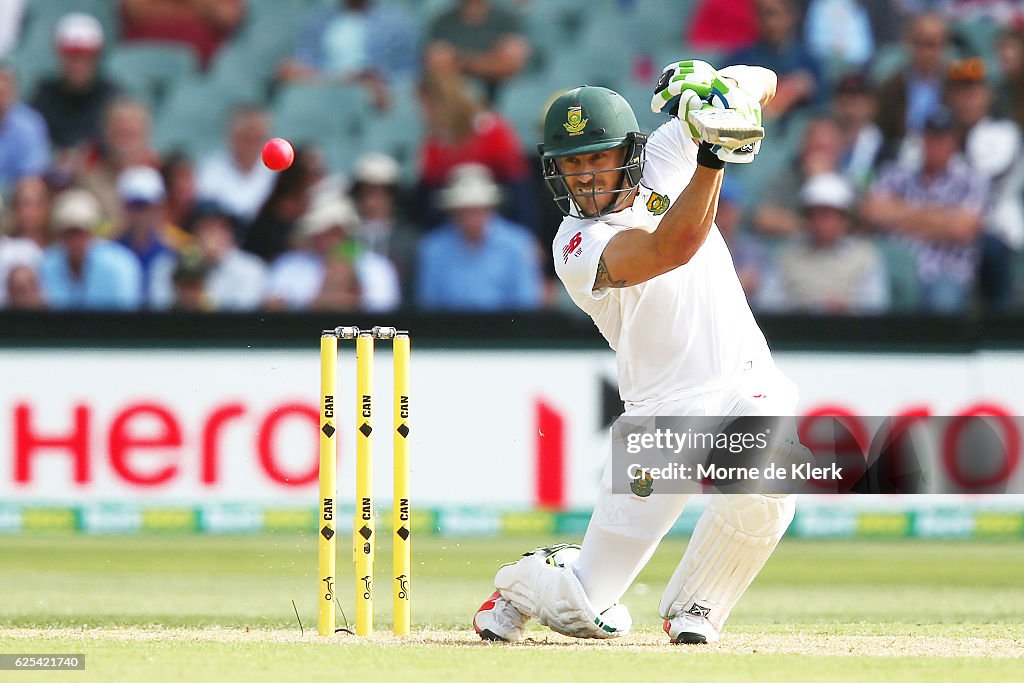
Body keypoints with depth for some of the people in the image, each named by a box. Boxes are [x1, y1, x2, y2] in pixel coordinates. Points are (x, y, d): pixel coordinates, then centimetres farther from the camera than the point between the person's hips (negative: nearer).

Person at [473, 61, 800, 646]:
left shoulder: (666, 155, 2)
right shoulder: (578, 246, -14)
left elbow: (763, 83, 5)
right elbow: (673, 247, -33)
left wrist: (720, 86, -16)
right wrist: (711, 157, -42)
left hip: (749, 385, 3)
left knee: (764, 491, -32)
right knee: (587, 613, -4)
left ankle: (693, 607, -3)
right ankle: (527, 583, 35)